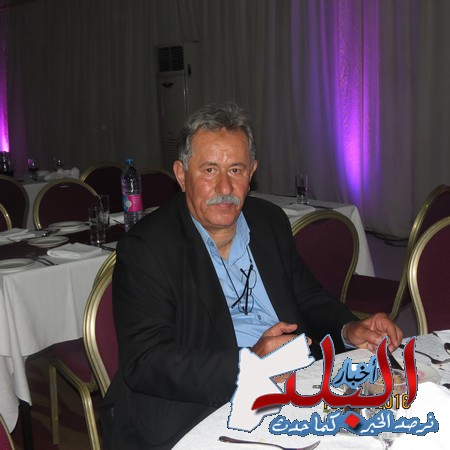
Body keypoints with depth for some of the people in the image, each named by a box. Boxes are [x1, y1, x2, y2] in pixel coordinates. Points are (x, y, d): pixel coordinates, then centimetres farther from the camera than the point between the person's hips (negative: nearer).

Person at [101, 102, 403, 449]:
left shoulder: (272, 222, 9)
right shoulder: (146, 248, -10)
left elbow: (309, 299, 18)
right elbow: (146, 364, -17)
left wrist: (348, 329, -3)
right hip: (192, 416, -5)